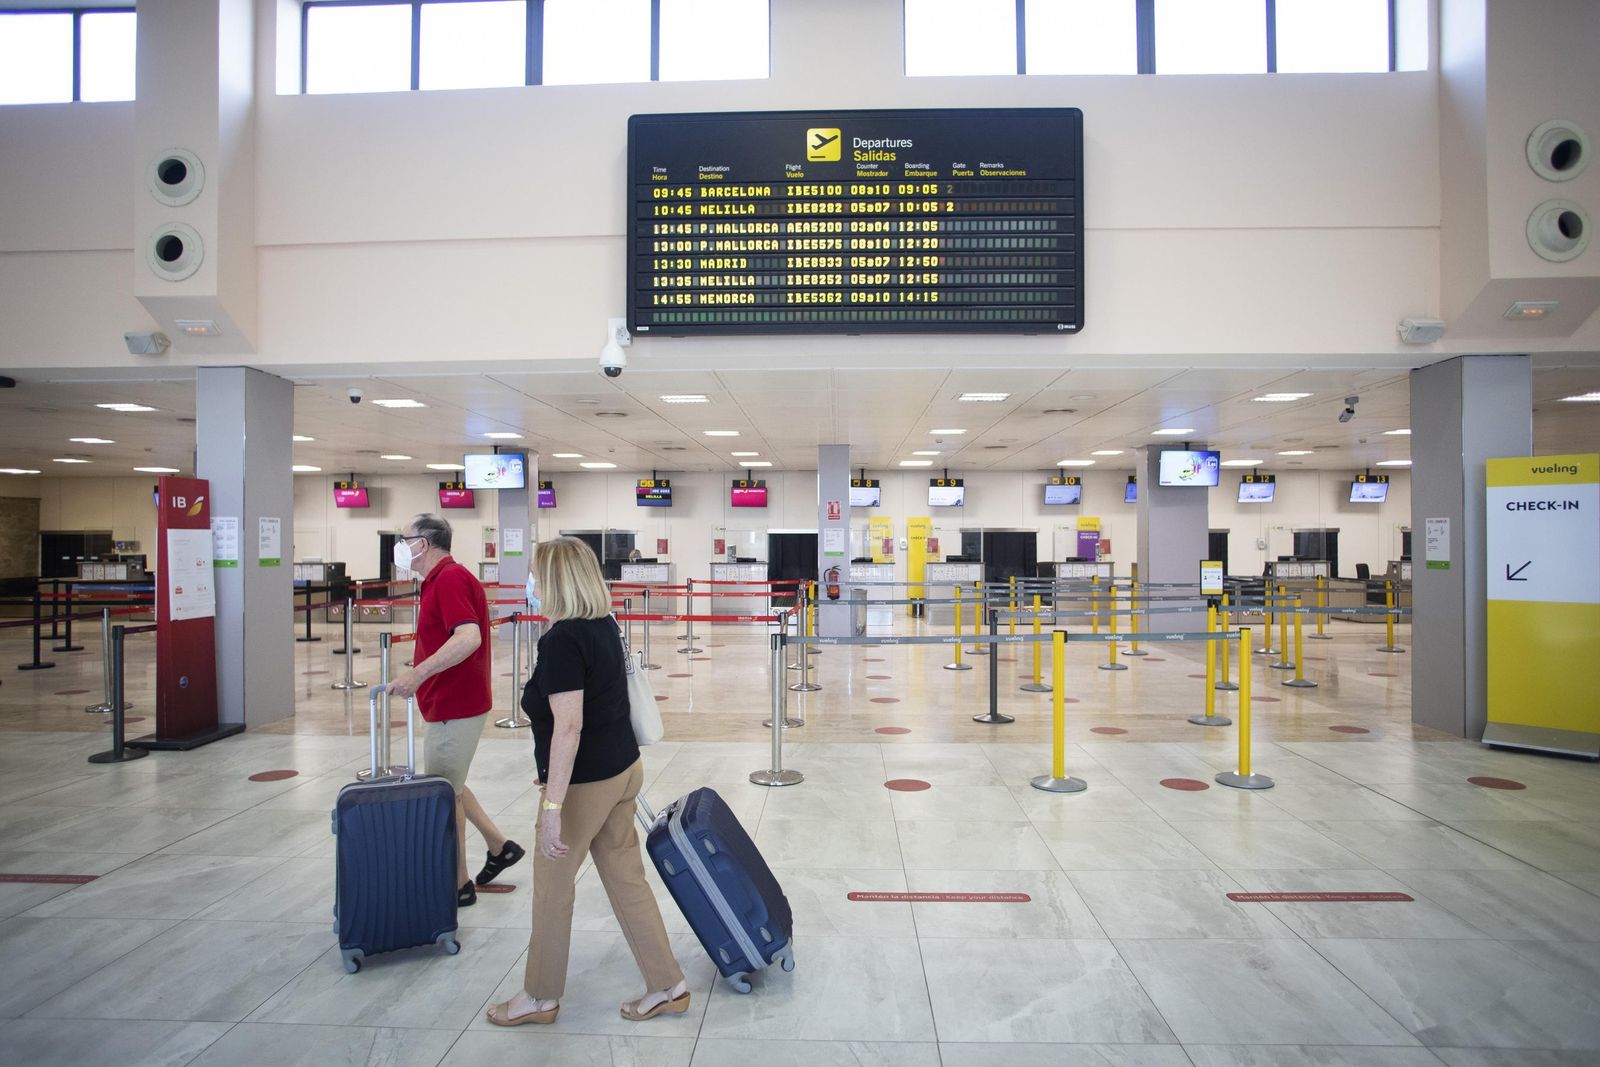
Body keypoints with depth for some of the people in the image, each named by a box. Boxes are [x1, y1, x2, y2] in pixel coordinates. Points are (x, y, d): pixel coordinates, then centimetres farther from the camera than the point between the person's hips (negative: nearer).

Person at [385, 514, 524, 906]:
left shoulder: (450, 578, -20)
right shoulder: (441, 579, 12)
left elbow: (469, 638, -34)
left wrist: (417, 674, -37)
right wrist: (420, 676, 17)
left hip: (454, 708, -10)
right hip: (450, 704, 10)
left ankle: (459, 886, 17)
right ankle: (500, 846, 30)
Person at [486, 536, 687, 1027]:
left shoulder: (562, 639, -21)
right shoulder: (605, 626, 6)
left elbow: (568, 726, -26)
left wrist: (552, 807, -25)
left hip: (586, 782, -8)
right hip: (624, 769, 8)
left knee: (552, 889, 11)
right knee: (627, 879, 16)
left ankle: (541, 997, 30)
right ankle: (668, 987, 24)